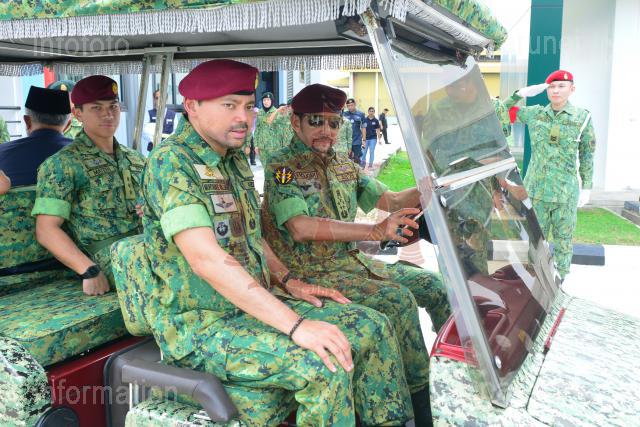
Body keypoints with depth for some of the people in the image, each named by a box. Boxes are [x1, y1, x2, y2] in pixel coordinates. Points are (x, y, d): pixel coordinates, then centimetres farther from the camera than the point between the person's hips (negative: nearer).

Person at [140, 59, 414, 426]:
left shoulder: (236, 161, 10)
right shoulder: (171, 163, -17)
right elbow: (205, 258, -29)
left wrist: (288, 282, 7)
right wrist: (295, 324, -31)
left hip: (254, 305, 8)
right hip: (199, 325, -8)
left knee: (372, 328, -1)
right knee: (323, 365, -28)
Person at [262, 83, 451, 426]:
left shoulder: (343, 166, 11)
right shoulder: (283, 168, -12)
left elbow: (390, 200, 10)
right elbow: (301, 227, -28)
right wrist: (375, 231, -36)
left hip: (352, 261, 8)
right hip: (312, 274, -8)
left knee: (431, 284, 1)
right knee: (399, 299, -22)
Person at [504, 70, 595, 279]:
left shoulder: (582, 117, -1)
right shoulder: (534, 113, 3)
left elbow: (586, 155, 4)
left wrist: (587, 187, 2)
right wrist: (520, 94, -1)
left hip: (566, 190, -2)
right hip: (536, 187, 2)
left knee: (563, 239, 5)